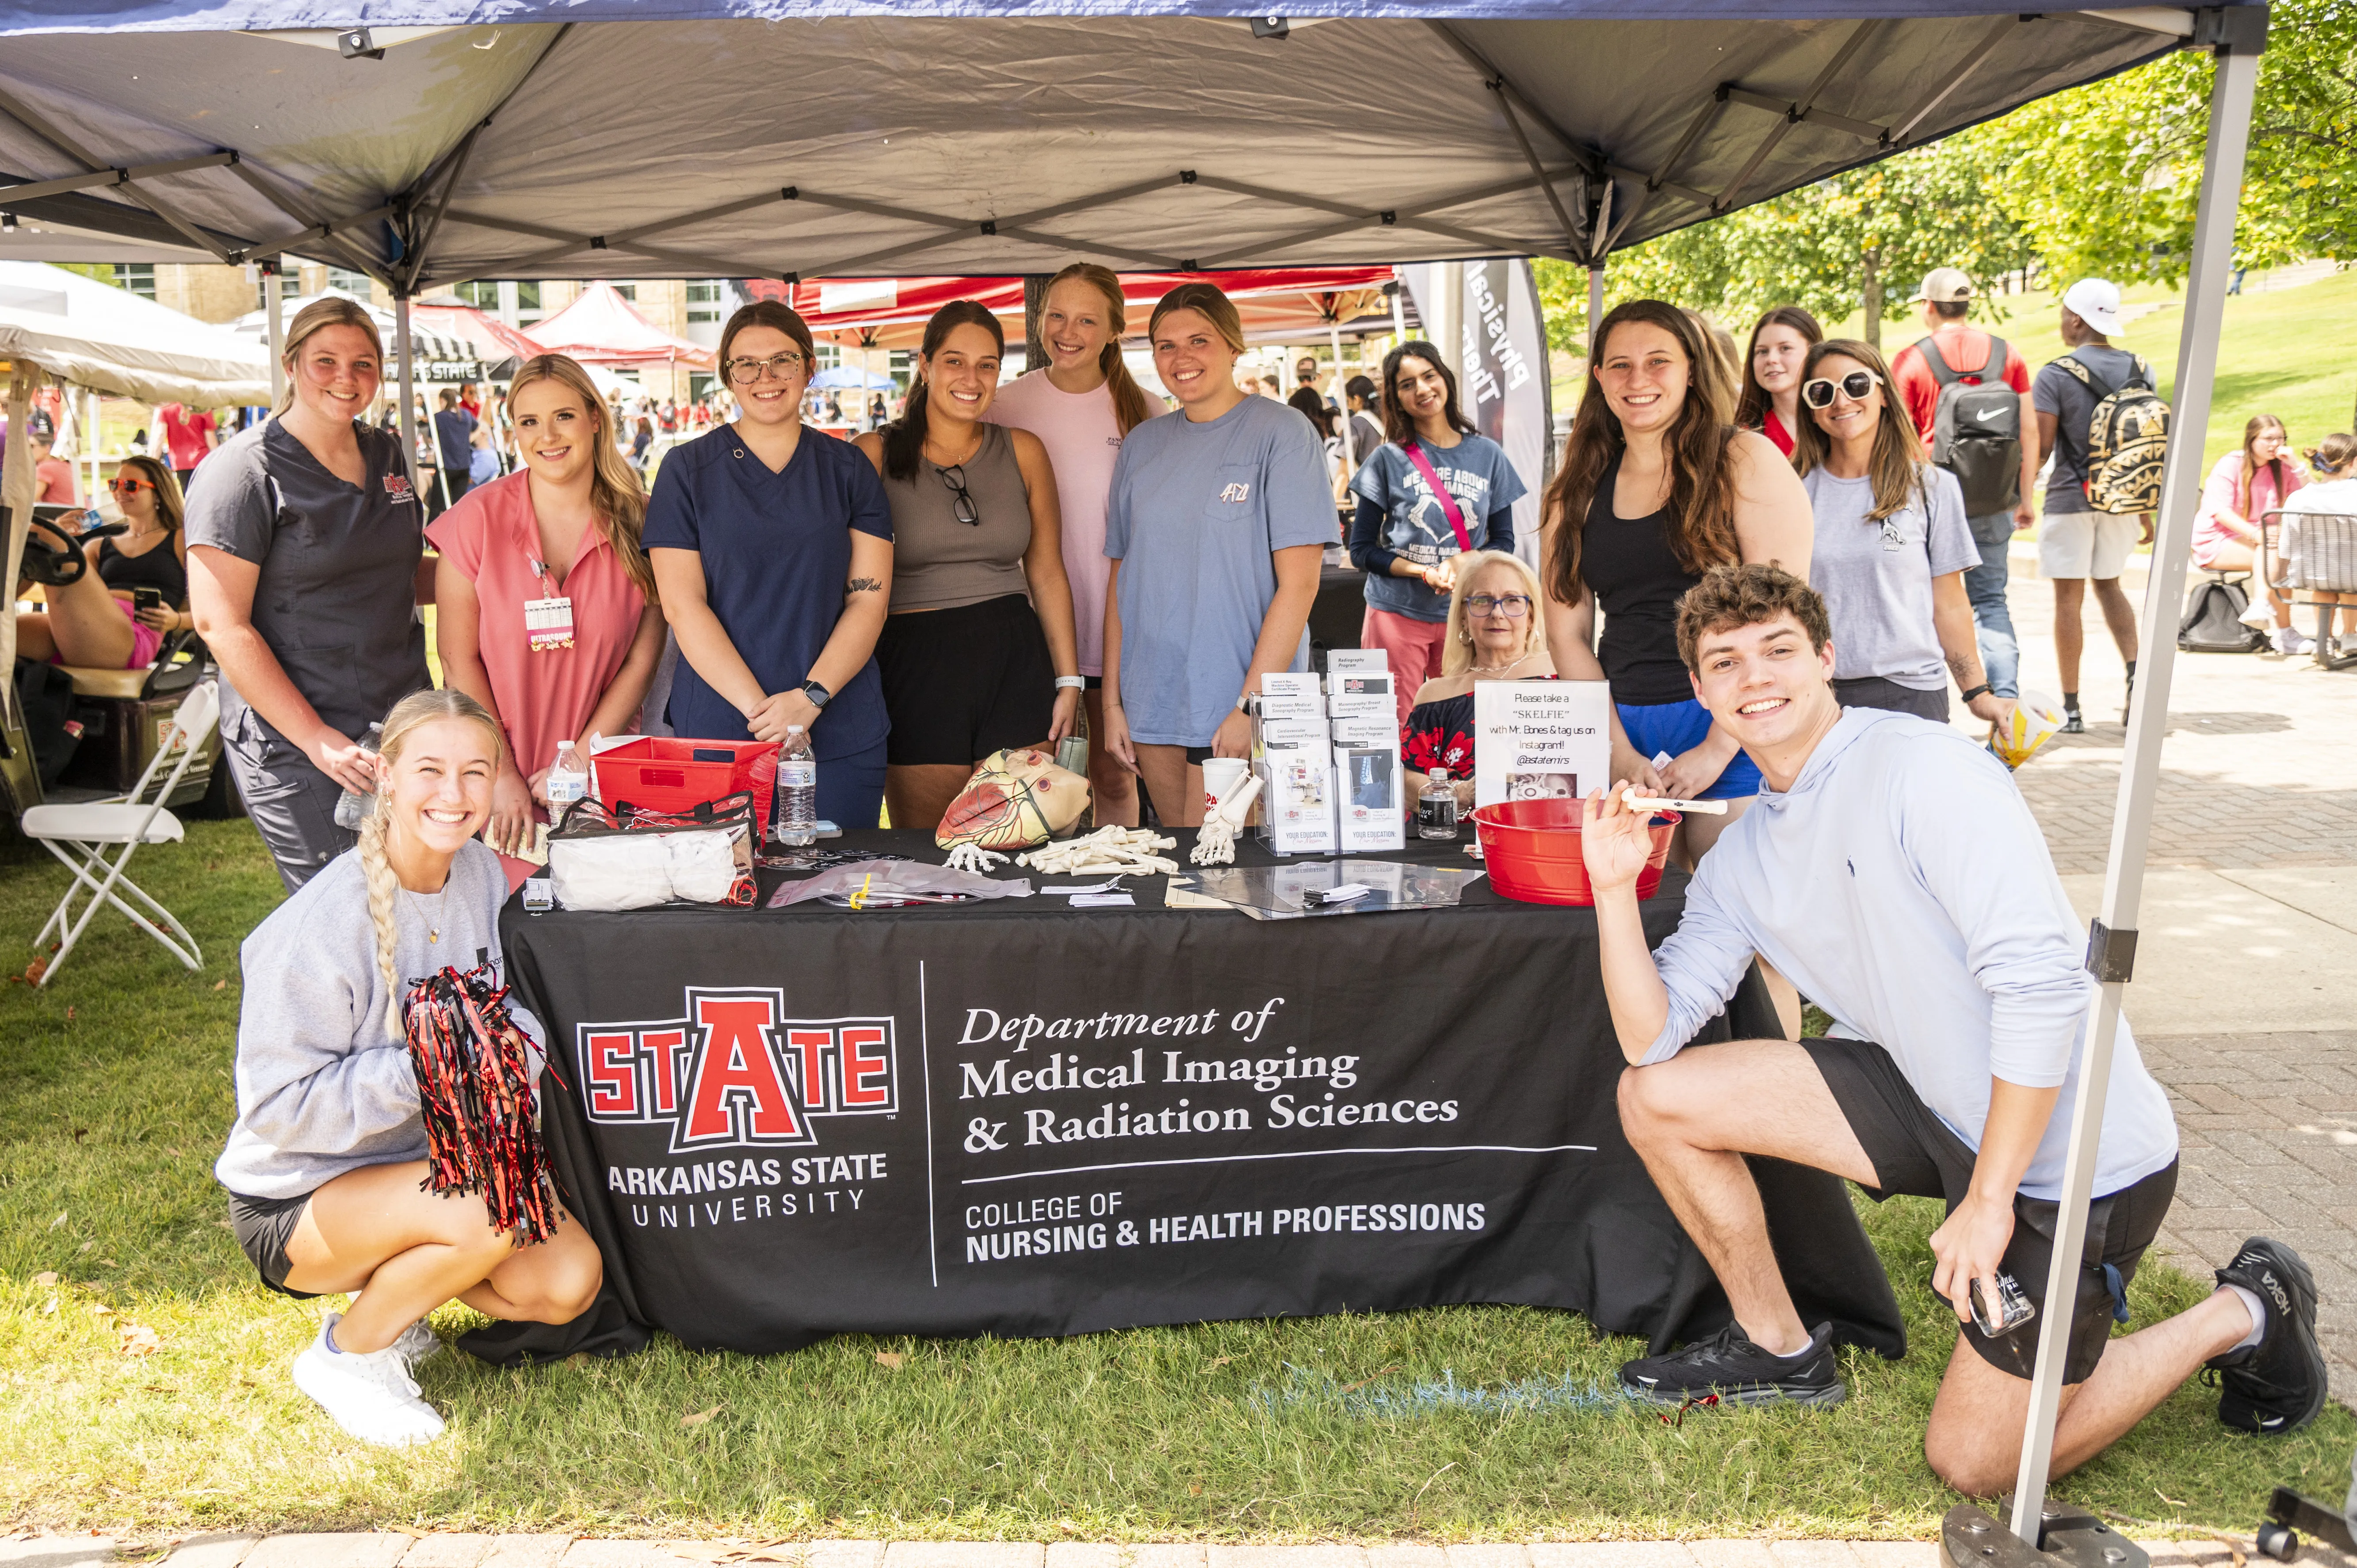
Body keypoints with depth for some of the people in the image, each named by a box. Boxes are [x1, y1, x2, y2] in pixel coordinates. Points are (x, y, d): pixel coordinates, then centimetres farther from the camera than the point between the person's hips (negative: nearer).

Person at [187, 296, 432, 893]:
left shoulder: (386, 455, 12)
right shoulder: (246, 471, -8)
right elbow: (222, 626, -14)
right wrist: (318, 741, -19)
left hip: (405, 725, 7)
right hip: (295, 746, -6)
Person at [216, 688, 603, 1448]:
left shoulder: (481, 874, -5)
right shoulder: (323, 923, -25)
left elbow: (502, 1006, 7)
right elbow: (278, 1108, -23)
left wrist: (512, 1035, -17)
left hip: (427, 1162, 6)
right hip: (296, 1201, -6)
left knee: (569, 1280, -14)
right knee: (492, 1210, -33)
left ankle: (390, 1284, 13)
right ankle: (345, 1353, -4)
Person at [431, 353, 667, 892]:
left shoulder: (637, 524, 0)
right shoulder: (477, 518, -4)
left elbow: (642, 659, 1)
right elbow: (459, 660, -3)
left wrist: (580, 759, -7)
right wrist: (503, 775, -8)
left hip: (603, 773, 1)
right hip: (495, 779, -1)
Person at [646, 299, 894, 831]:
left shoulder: (848, 468, 9)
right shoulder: (688, 468, 4)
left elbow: (869, 599, 2)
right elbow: (683, 605, -4)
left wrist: (811, 697, -13)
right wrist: (760, 709, -14)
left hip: (843, 733, 1)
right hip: (717, 728, -1)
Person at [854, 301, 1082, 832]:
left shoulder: (1024, 452, 9)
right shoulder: (874, 456, 2)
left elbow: (1047, 573, 13)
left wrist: (1069, 680, 8)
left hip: (1015, 667, 2)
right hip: (915, 668, -2)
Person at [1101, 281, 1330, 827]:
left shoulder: (1281, 433, -4)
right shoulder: (1142, 444, 12)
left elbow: (1299, 583, -10)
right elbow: (1121, 577, 13)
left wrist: (1251, 704, -16)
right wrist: (1112, 700, 6)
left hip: (1236, 702, -5)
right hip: (1151, 701, 5)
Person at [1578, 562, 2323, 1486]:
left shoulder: (1920, 767, -20)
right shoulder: (1742, 856, 4)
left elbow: (2043, 984, -26)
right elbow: (1652, 1040, 0)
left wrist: (1987, 1201, -24)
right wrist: (1616, 887, -12)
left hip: (2068, 1150, -7)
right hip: (1938, 1102, 7)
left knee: (1973, 1466, 0)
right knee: (1654, 1097, -2)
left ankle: (2242, 1315, 20)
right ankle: (1780, 1349, 17)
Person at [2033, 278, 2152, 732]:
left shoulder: (2056, 374, -11)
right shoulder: (2140, 371, 6)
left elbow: (2040, 445, -14)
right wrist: (2146, 511, 16)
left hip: (2070, 499, -5)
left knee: (2069, 599, 1)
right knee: (2109, 585, 22)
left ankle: (2071, 708, 5)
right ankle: (2134, 672, 1)